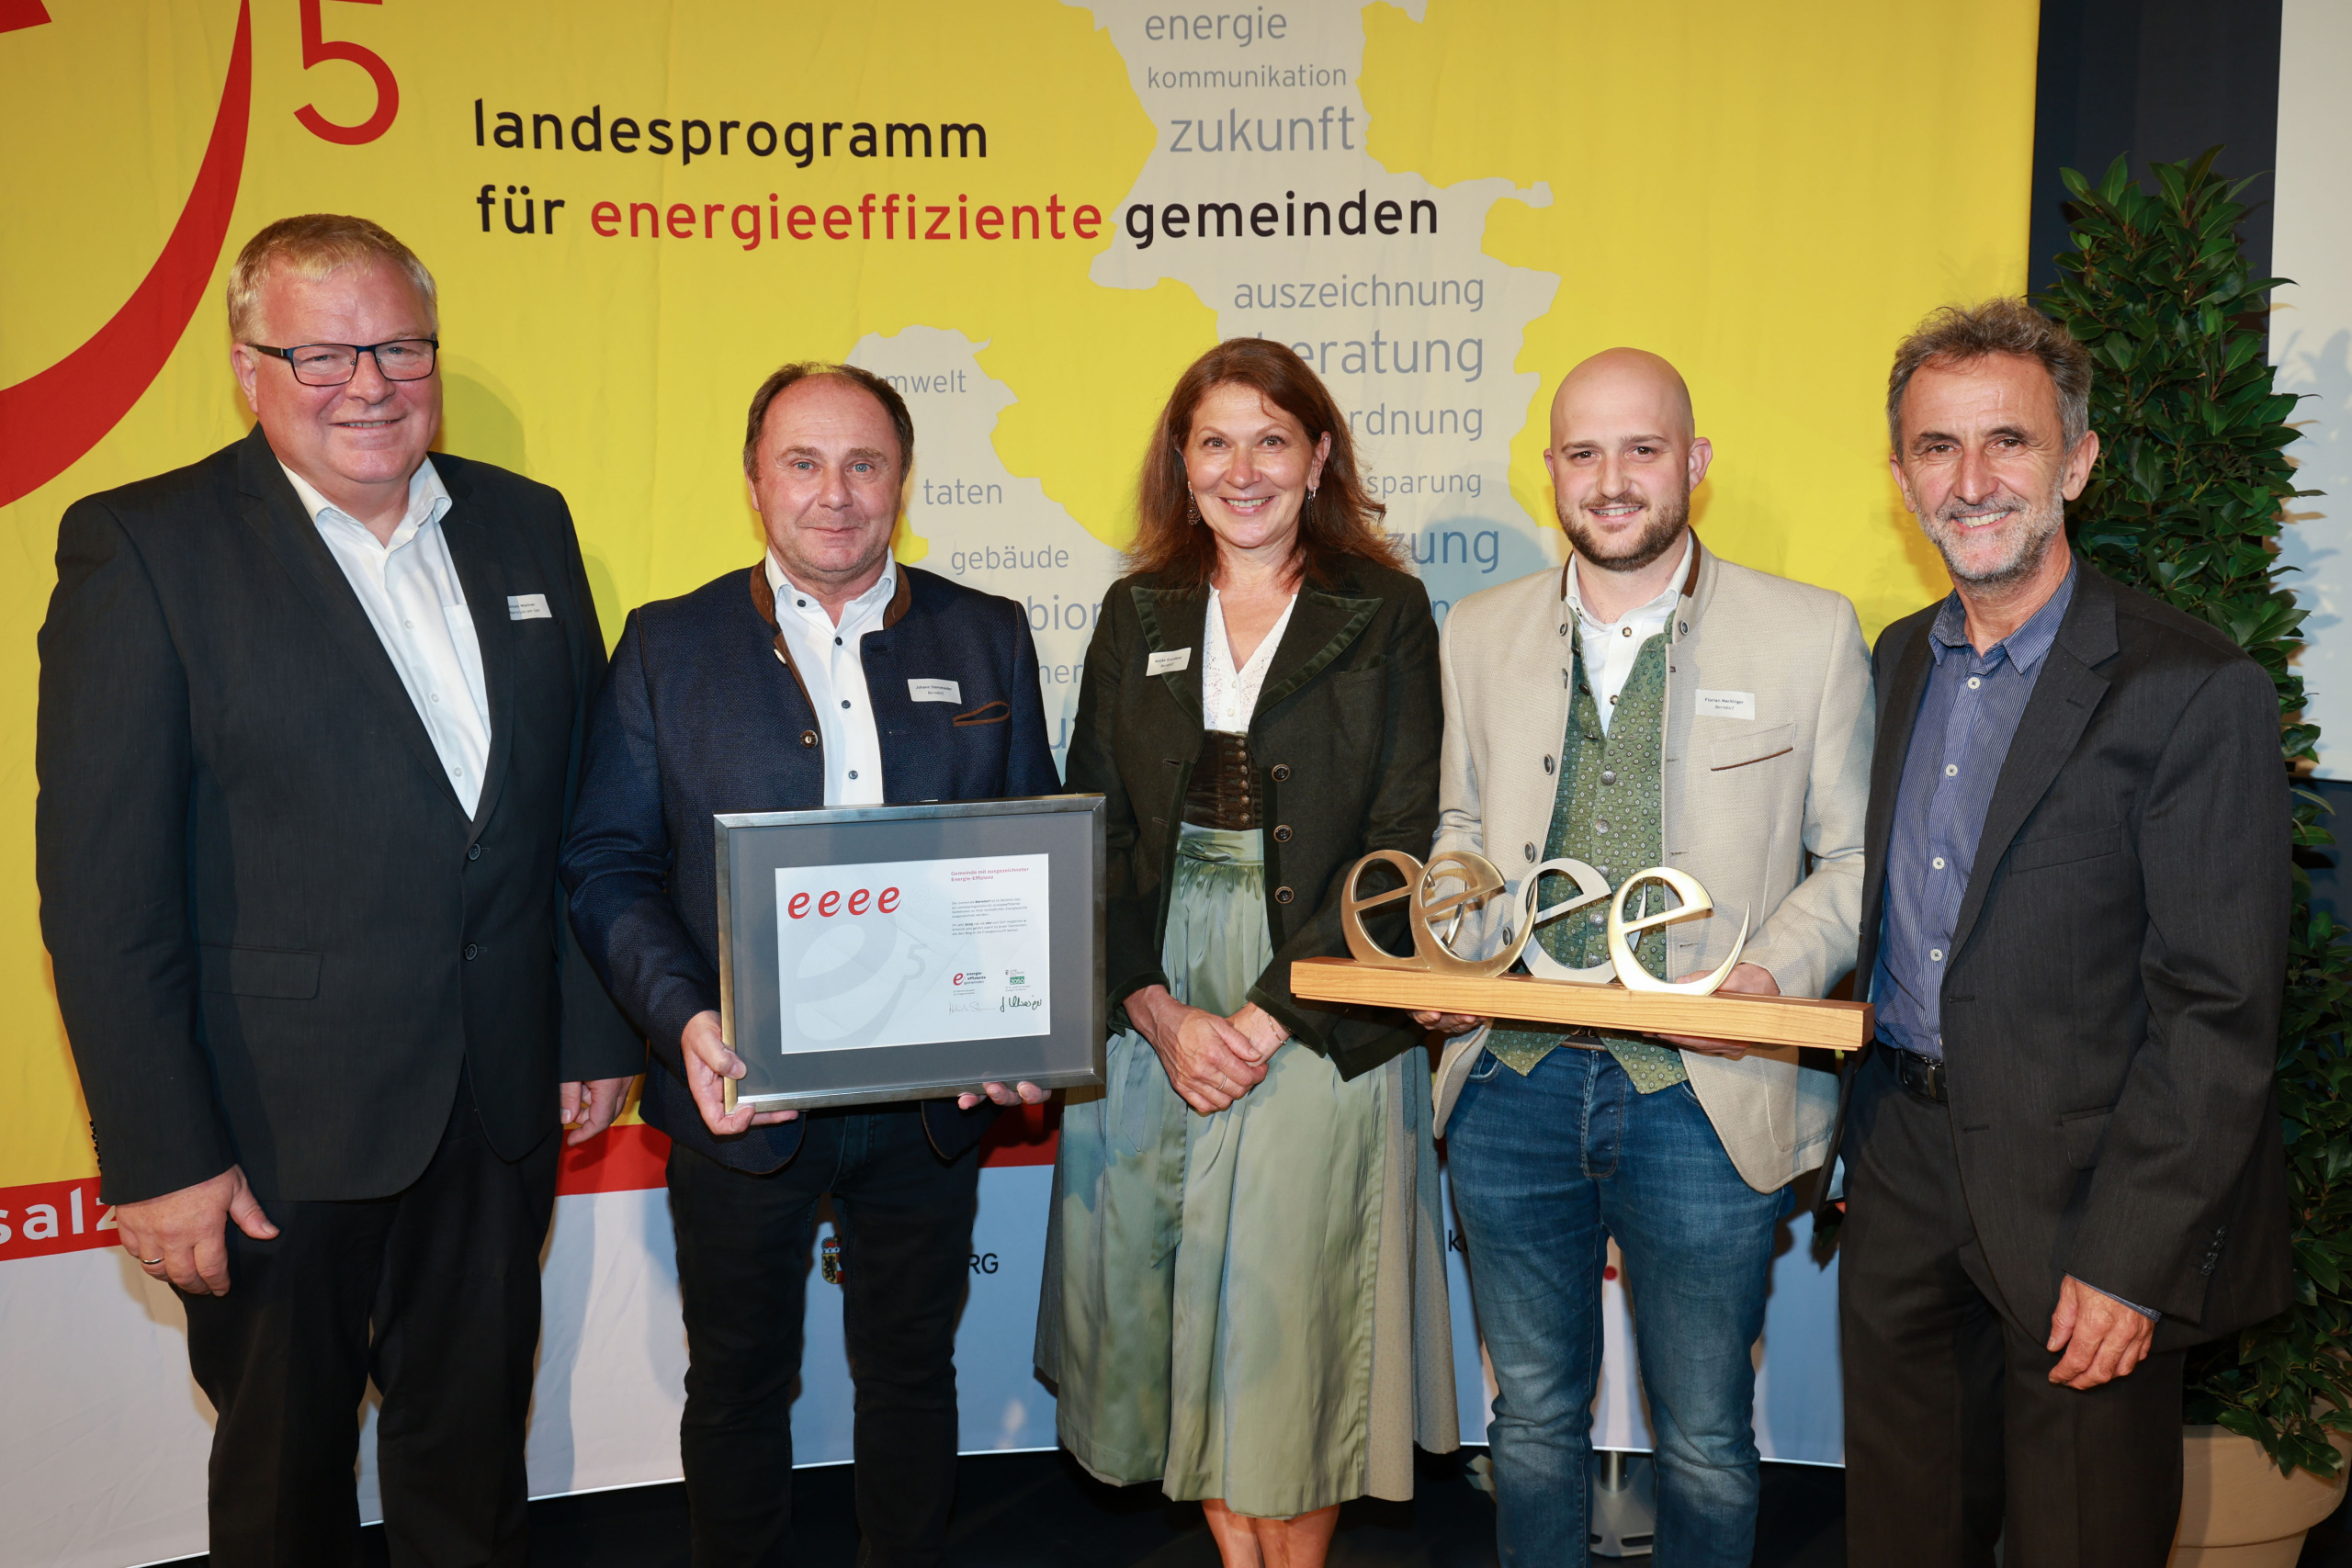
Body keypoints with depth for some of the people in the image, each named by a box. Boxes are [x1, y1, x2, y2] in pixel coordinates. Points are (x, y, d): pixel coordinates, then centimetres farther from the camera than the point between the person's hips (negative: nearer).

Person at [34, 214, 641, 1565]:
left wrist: (597, 1032, 9)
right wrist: (161, 1154, -14)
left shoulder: (526, 524, 5)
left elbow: (583, 808, 9)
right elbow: (104, 887, -12)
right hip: (280, 1126, -3)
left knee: (474, 1450, 20)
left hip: (501, 1103, 4)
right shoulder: (142, 547, -10)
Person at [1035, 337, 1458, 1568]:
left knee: (1293, 1318, 3)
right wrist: (1161, 1014, -9)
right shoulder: (1137, 614, 9)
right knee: (1172, 1308, 10)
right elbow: (1088, 836, 4)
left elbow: (1399, 844, -6)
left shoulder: (1384, 613, 0)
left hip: (1318, 1024, -3)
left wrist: (1267, 1018, -13)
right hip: (1149, 1017, 3)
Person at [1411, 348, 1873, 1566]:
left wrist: (1779, 975, -15)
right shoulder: (1479, 633, 7)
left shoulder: (1810, 633, -3)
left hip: (1705, 1098, -2)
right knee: (1533, 1418, 18)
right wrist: (1448, 960, -1)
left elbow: (1857, 855, 1)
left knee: (1705, 1443, 13)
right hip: (1511, 1087, 3)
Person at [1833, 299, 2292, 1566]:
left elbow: (2219, 1012, -15)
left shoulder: (2194, 691, -13)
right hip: (1902, 1172, 6)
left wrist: (2130, 1261, -17)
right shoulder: (1897, 664, 8)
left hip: (2079, 1203, -5)